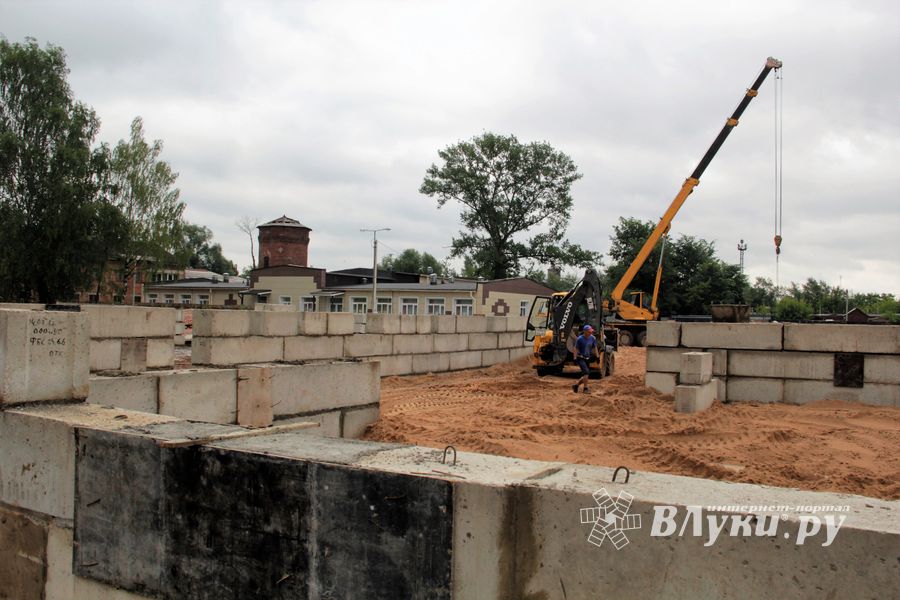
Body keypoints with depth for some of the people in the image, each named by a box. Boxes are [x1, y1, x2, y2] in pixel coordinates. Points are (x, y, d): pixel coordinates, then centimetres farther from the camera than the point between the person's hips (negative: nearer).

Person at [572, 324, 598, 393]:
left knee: (586, 375, 6)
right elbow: (576, 349, -10)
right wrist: (575, 358, -16)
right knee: (586, 372, -20)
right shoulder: (580, 339, -12)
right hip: (580, 358, -6)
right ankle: (585, 388, -11)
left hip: (588, 358, 6)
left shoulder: (592, 338, 3)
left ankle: (576, 385, 24)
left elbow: (595, 348, 13)